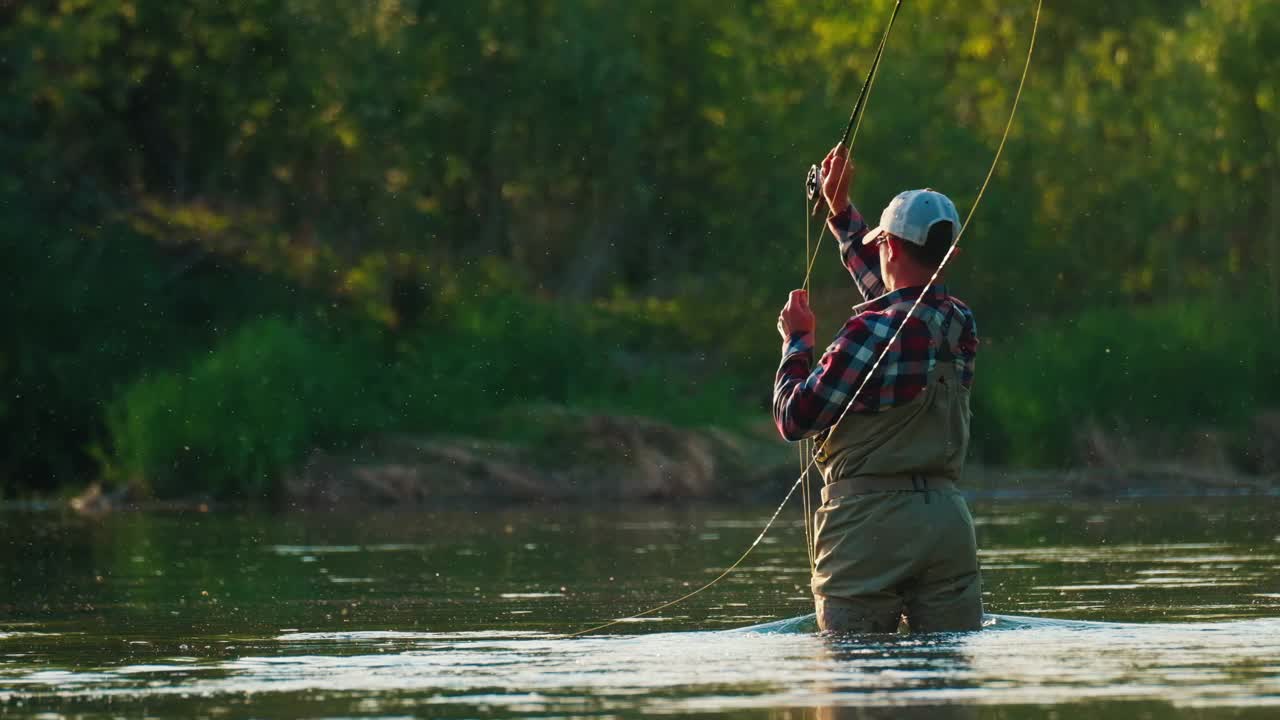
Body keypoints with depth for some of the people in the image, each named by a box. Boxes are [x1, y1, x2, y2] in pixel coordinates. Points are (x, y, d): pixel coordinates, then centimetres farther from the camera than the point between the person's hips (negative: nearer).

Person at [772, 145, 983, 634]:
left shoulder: (874, 331, -14)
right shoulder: (960, 324, 8)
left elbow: (793, 418, -8)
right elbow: (889, 291, 31)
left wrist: (797, 341, 8)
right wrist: (841, 212, 40)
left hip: (869, 517, -6)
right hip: (948, 516, 6)